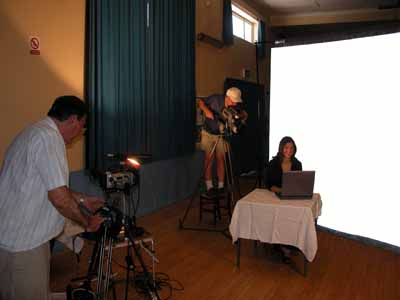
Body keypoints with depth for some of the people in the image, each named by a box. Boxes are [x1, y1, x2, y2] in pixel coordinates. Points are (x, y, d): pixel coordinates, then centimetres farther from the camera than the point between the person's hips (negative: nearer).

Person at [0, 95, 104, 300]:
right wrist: (87, 223, -9)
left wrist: (83, 200, 20)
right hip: (22, 241, -10)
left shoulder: (35, 132, 12)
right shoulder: (49, 138, -21)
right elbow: (59, 197, -24)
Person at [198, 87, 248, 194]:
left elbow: (244, 115, -2)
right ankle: (209, 186, -2)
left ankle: (221, 186, 4)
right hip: (208, 133, -2)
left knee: (221, 159, -1)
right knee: (209, 158, -4)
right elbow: (200, 102, -11)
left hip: (222, 134, 2)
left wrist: (241, 115, -25)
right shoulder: (215, 99, -23)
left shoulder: (235, 107, -16)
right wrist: (206, 110, -30)